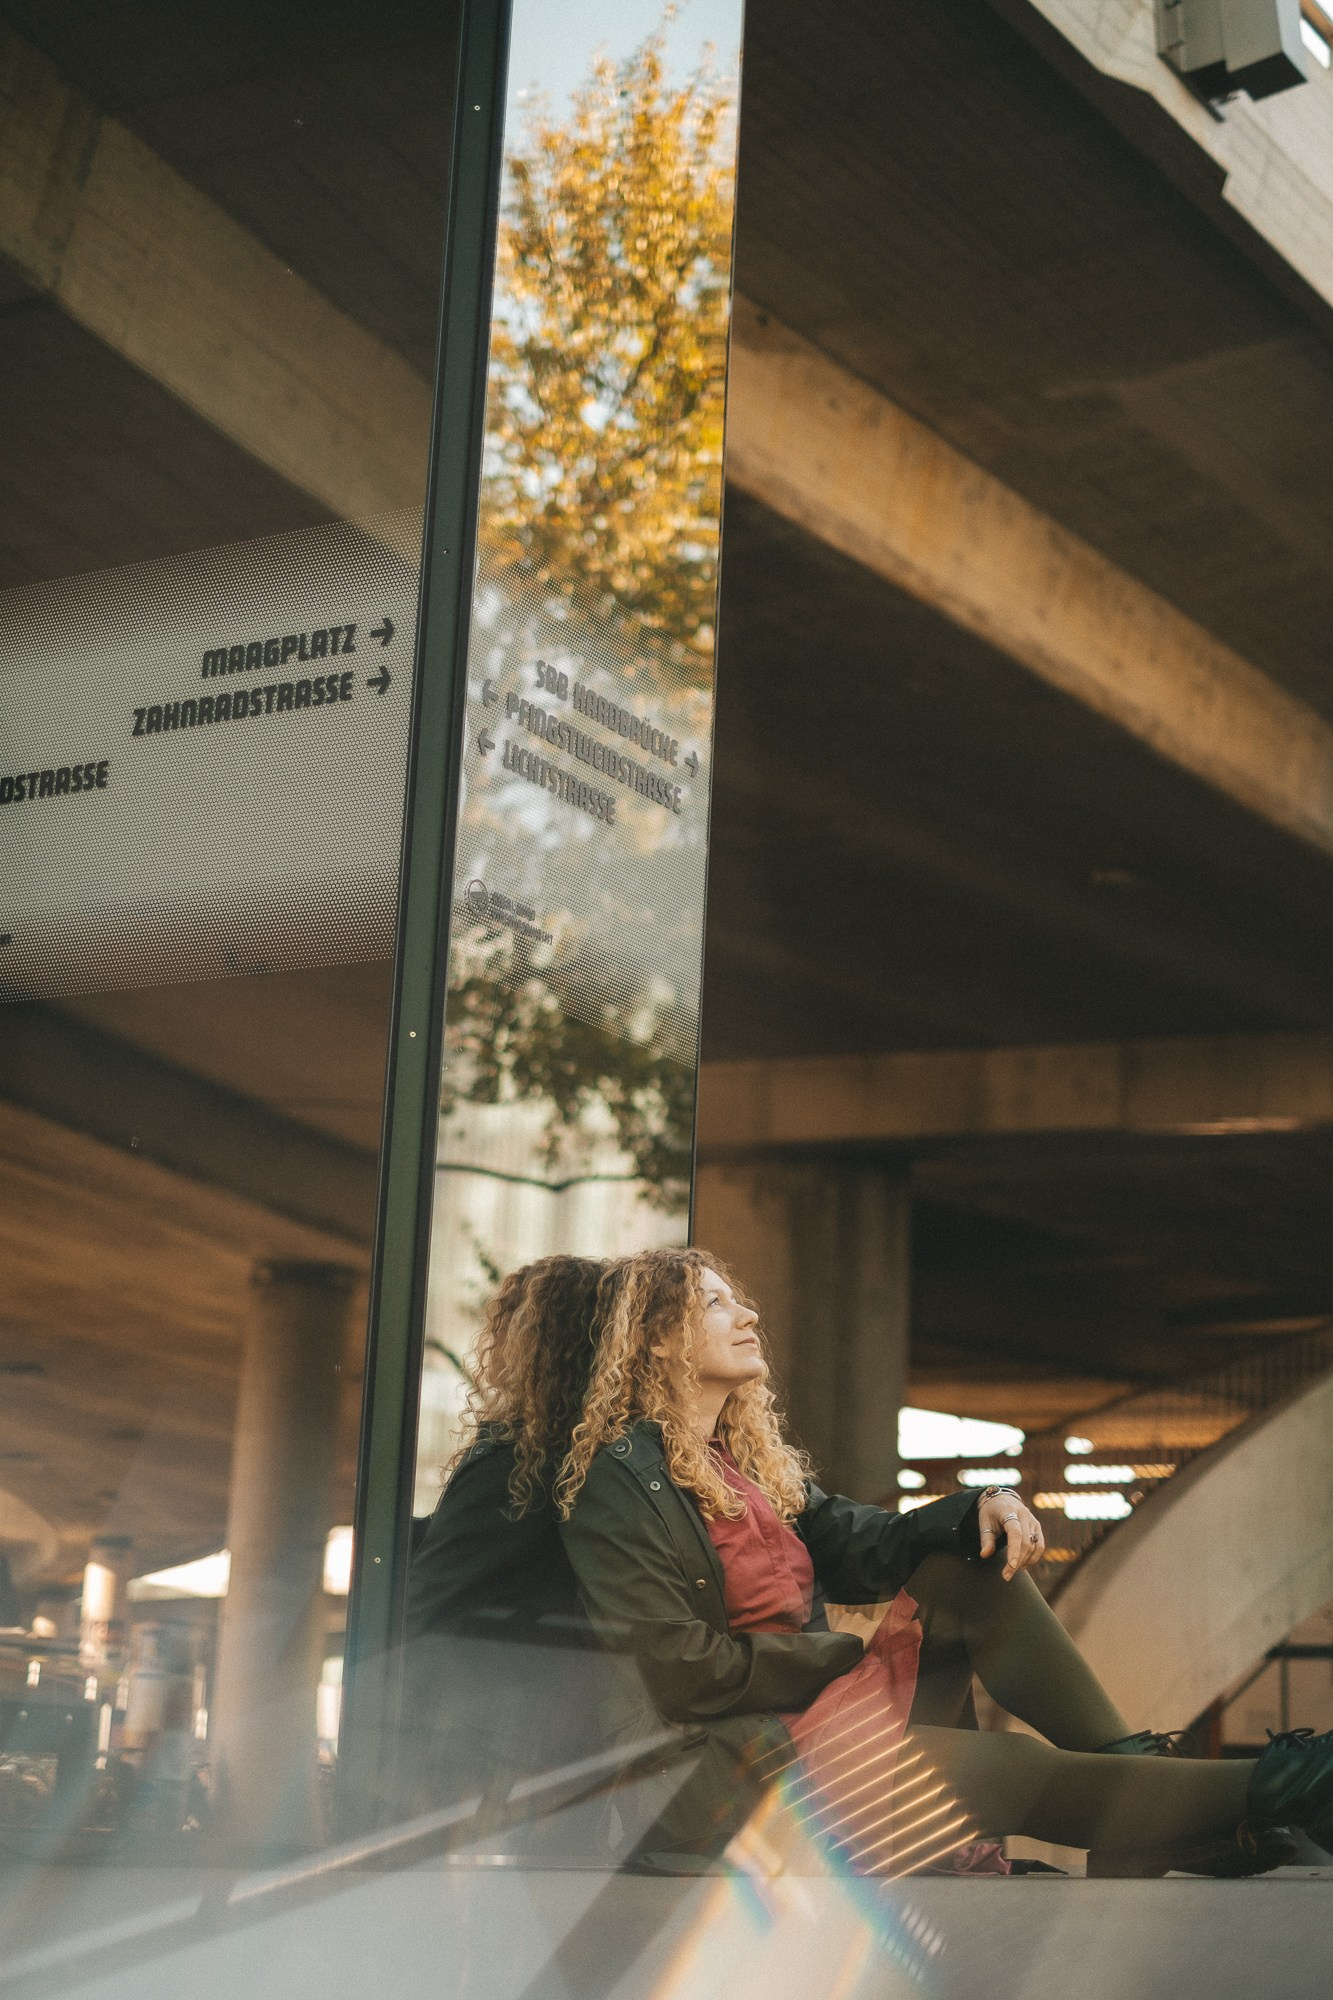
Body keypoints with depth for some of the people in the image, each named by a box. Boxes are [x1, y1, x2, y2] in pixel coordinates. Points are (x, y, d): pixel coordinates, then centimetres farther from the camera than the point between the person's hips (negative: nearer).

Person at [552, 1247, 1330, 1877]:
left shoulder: (744, 1459, 18)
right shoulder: (620, 1477, -10)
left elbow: (859, 1543, 12)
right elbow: (672, 1671, -18)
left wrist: (983, 1507, -8)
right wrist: (840, 1656, -9)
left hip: (822, 1713, 9)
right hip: (737, 1764, -9)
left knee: (965, 1569, -4)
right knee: (1002, 1768, -24)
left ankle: (1138, 1765, -14)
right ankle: (1263, 1800, -19)